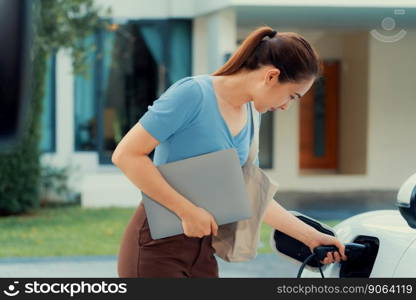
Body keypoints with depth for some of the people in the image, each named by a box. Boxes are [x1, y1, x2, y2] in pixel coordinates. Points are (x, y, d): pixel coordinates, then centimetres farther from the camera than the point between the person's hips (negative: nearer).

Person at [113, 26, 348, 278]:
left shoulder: (249, 118, 9)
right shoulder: (193, 93, -15)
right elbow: (126, 155, -19)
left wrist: (312, 237, 16)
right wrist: (187, 210, -19)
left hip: (202, 252, 8)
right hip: (157, 248, -8)